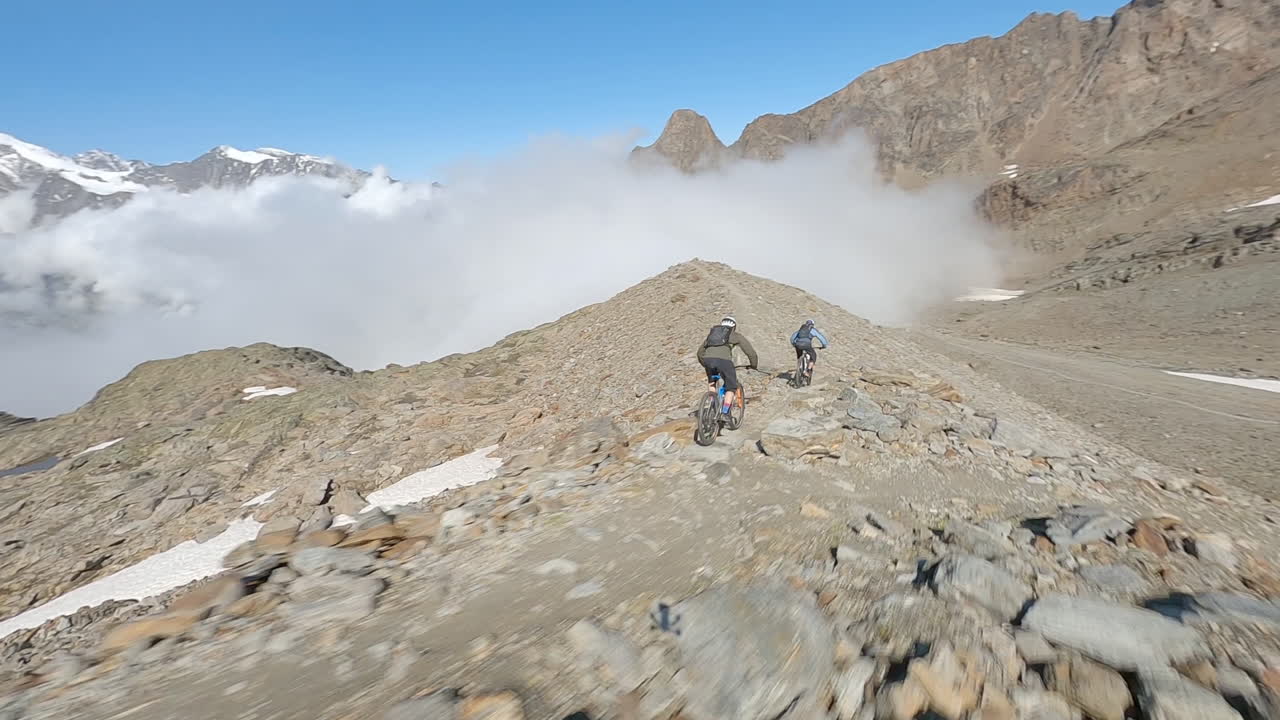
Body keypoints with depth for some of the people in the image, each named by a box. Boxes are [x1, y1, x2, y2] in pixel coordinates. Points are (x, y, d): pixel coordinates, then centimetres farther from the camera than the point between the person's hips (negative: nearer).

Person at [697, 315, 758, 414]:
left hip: (708, 359, 4)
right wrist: (754, 365, 43)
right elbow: (750, 351, 27)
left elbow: (700, 352, 40)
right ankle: (724, 412, 3)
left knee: (712, 383, 32)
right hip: (723, 360, -3)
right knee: (731, 387, 14)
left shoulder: (712, 333, 35)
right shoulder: (736, 335, 26)